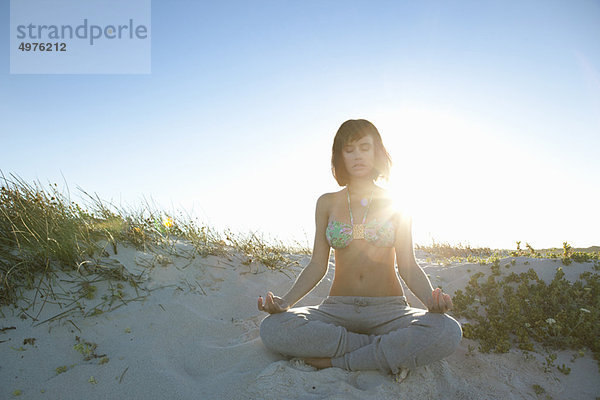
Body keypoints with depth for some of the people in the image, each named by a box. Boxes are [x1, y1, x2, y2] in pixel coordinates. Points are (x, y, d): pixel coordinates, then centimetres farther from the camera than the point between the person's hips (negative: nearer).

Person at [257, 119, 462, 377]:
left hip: (389, 309, -1)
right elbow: (318, 265, 7)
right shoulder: (327, 203, 9)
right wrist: (286, 300, -10)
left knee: (448, 332, -32)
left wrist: (431, 298, -19)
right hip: (337, 309, 2)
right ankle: (395, 351, -18)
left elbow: (407, 266, 2)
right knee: (272, 329, -28)